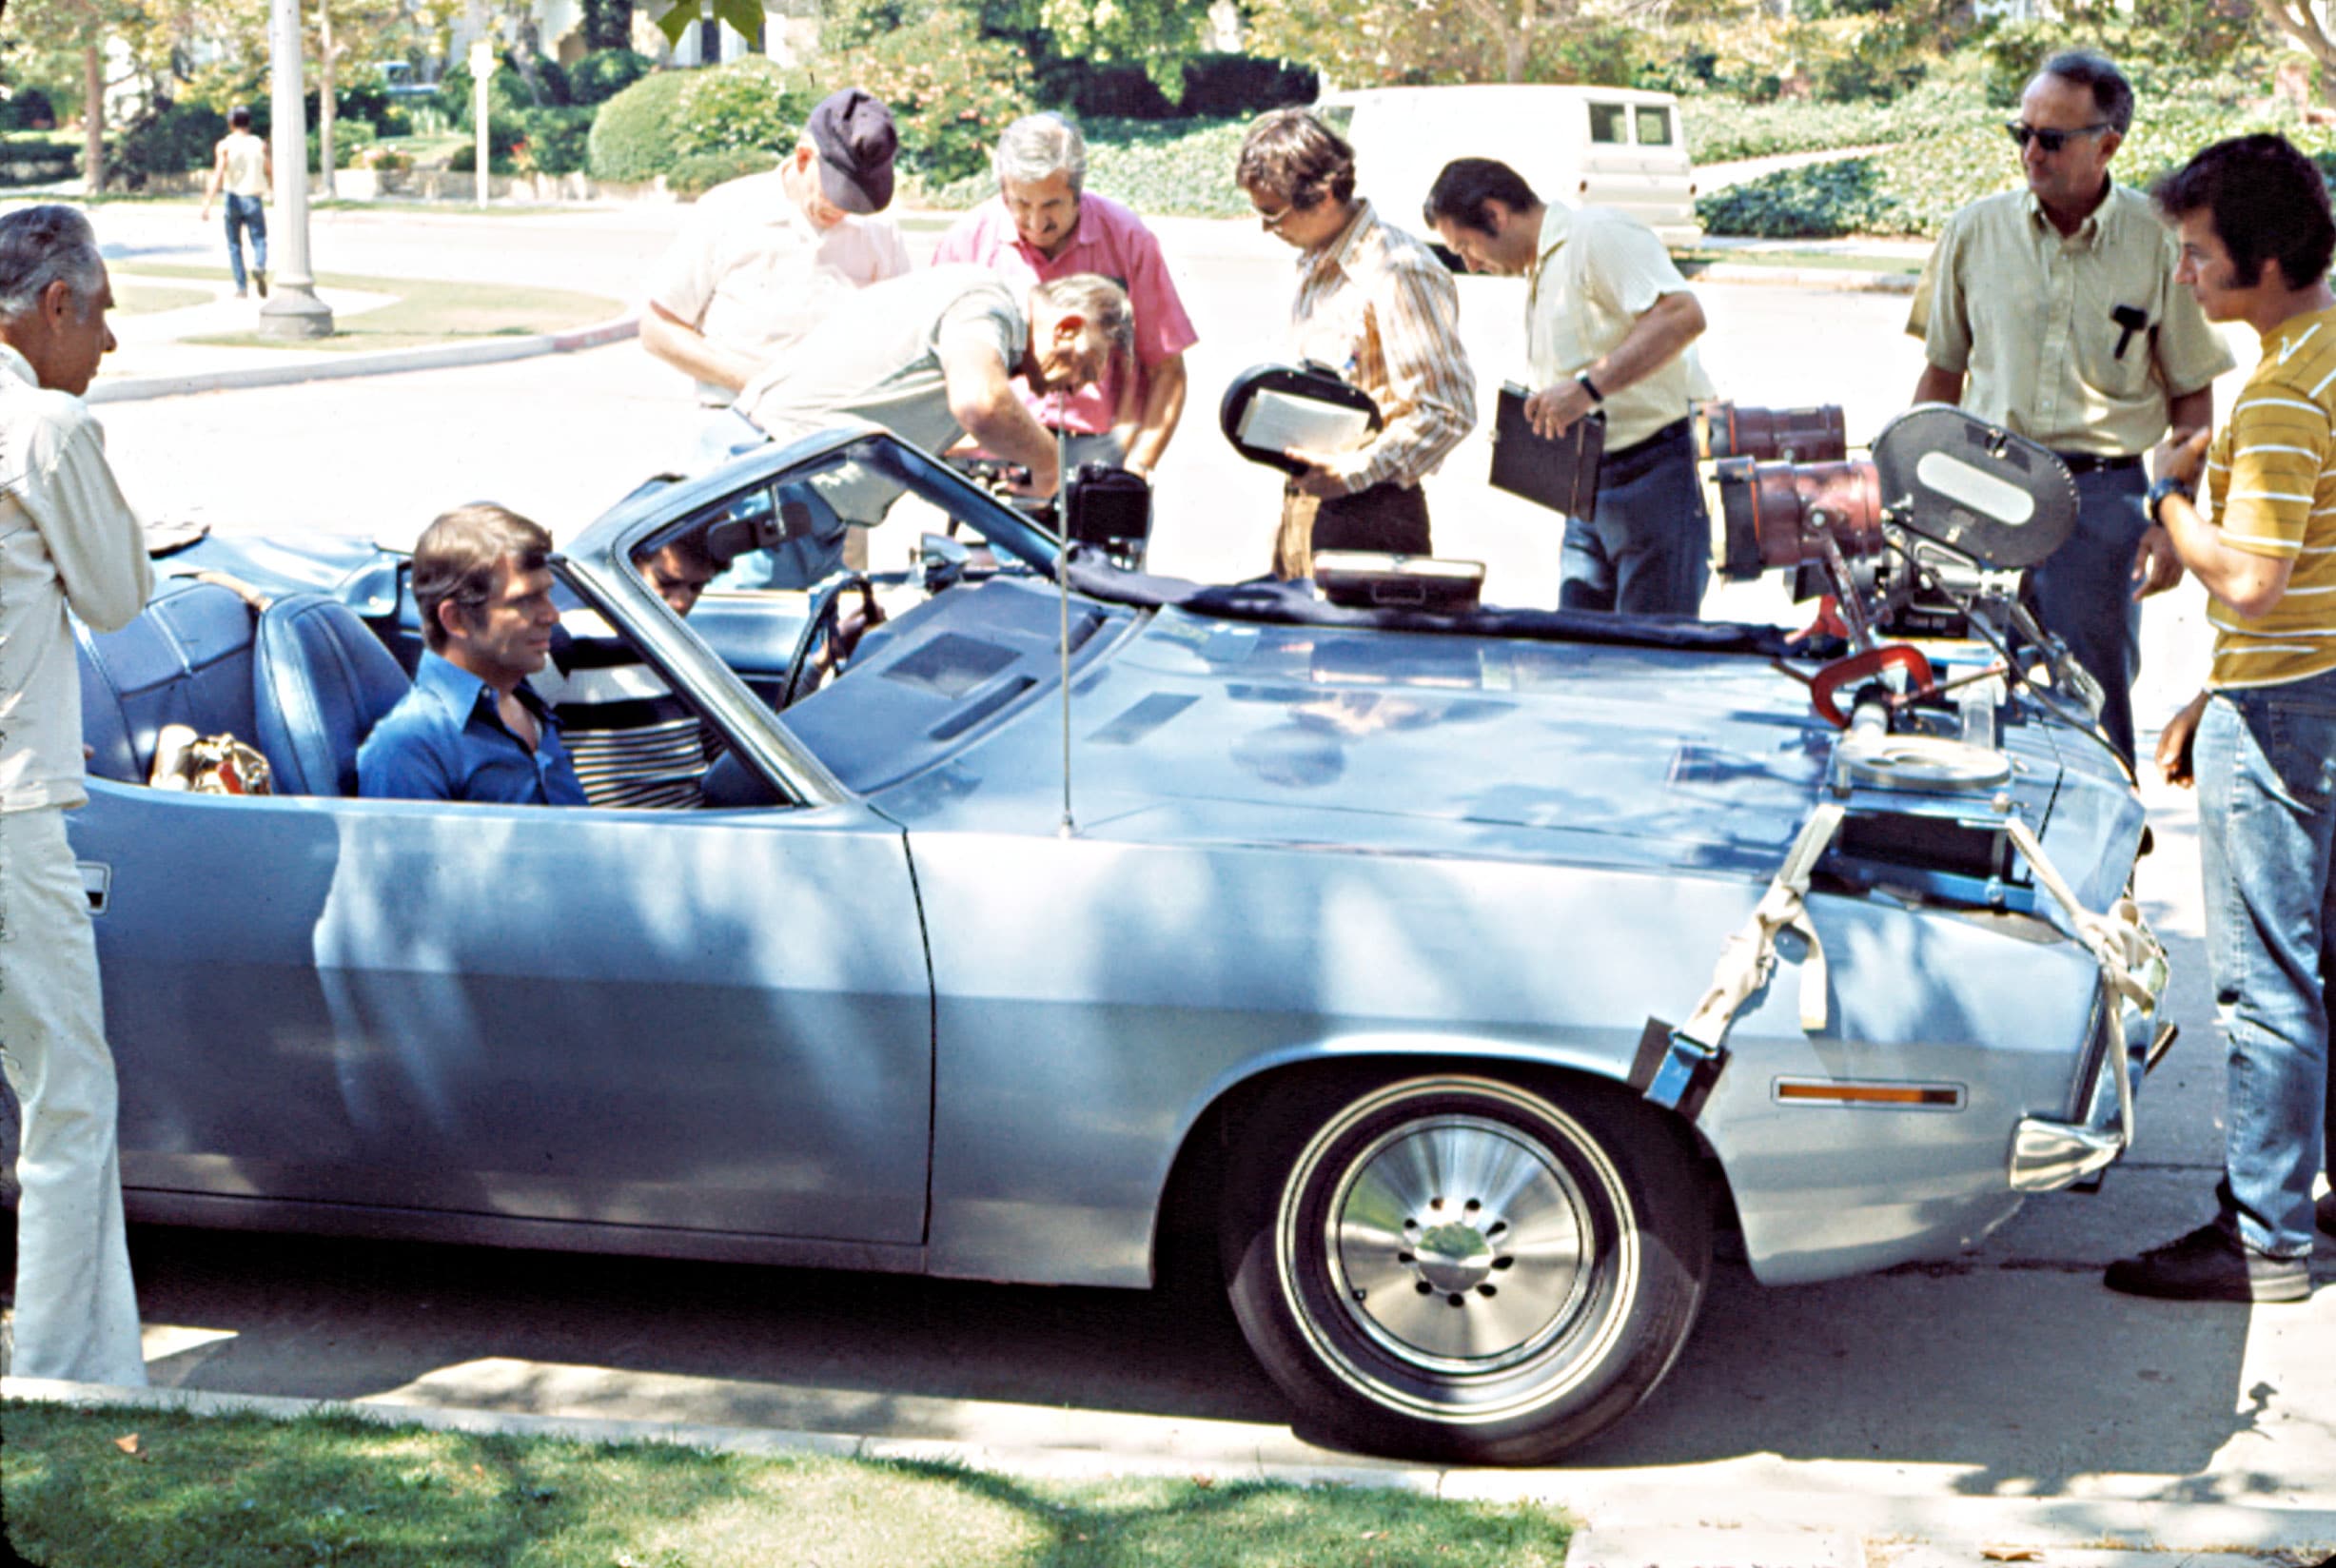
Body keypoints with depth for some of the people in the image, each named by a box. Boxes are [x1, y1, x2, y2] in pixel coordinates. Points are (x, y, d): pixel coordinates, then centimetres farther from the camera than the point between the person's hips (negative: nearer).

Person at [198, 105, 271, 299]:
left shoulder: (224, 145, -1)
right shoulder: (260, 145, 5)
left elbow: (218, 176, -12)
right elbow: (272, 175, 5)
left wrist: (206, 206, -16)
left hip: (233, 198, 0)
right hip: (254, 200, 0)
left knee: (234, 245, 12)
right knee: (259, 241, 4)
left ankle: (241, 287, 9)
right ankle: (259, 266, -29)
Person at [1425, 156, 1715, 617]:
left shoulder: (1597, 233, -10)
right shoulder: (1540, 275, 20)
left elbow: (1682, 315, -25)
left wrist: (1589, 388, -28)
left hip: (1658, 473, -9)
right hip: (1590, 487, 9)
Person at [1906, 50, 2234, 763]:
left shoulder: (2159, 242, -1)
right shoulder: (1975, 230, 4)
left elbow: (2193, 397, 4)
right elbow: (1942, 373, 12)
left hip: (2103, 493, -2)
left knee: (2091, 709, 0)